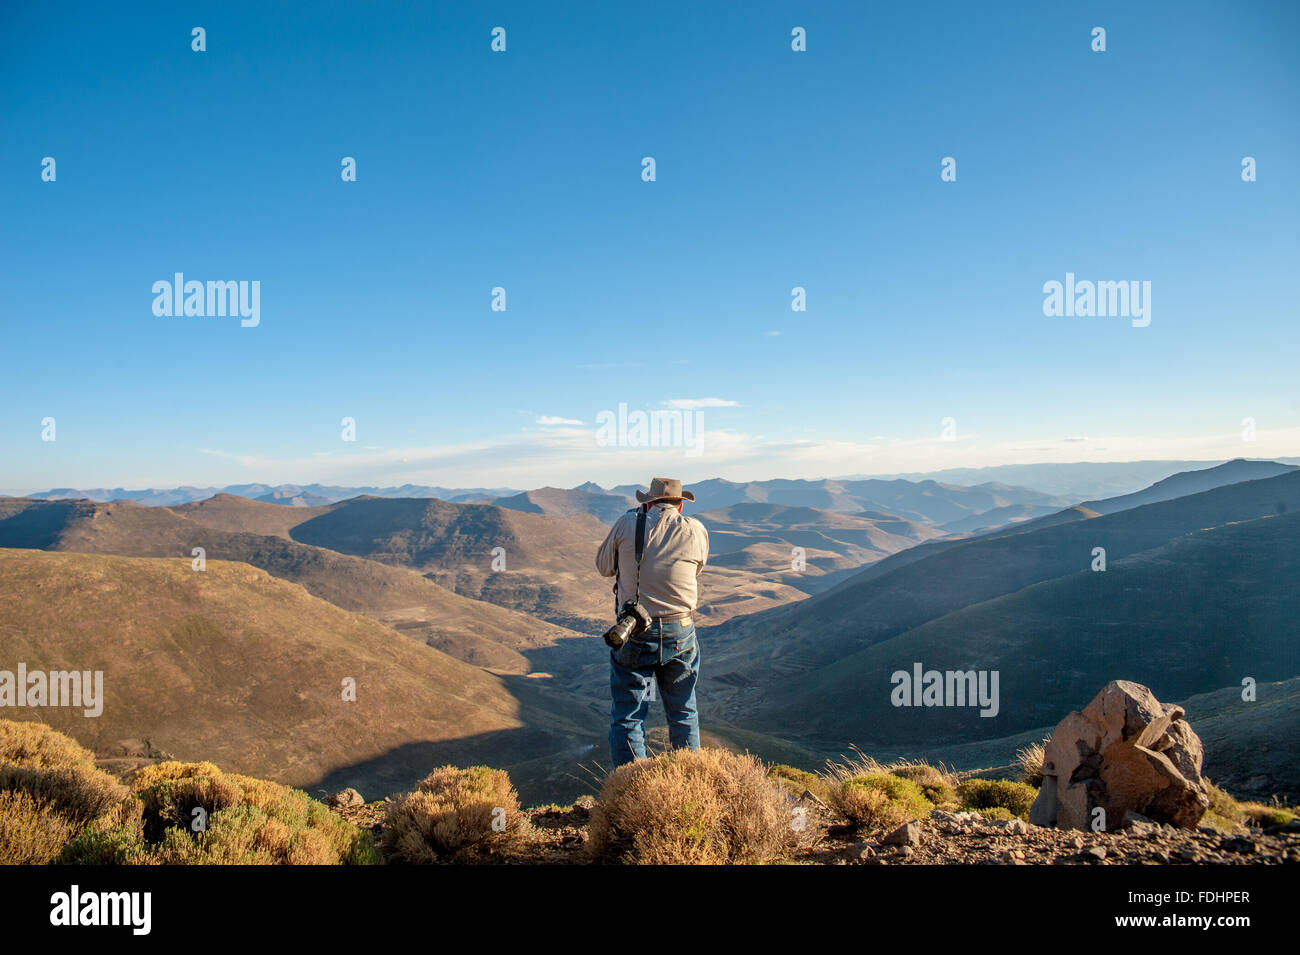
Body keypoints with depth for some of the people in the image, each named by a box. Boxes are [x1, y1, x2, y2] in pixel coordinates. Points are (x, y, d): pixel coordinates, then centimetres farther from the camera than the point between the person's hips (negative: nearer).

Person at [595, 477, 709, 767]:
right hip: (681, 634, 2)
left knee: (626, 718, 7)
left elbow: (604, 566, 9)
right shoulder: (696, 531, -2)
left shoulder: (627, 524, -5)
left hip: (635, 635, -2)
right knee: (683, 714, 20)